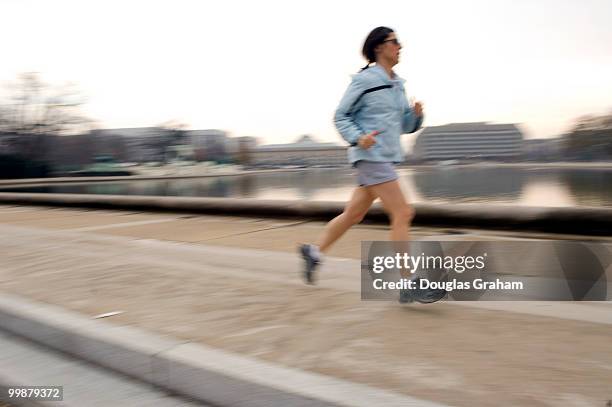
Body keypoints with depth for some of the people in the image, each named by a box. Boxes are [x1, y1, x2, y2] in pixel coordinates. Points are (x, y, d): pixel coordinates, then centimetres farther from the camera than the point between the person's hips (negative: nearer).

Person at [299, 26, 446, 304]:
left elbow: (405, 125, 20)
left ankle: (314, 252, 30)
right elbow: (340, 117, -4)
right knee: (403, 214, -13)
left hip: (385, 158, 9)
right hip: (370, 156, -9)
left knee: (354, 214, 14)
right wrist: (358, 138, -21)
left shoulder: (396, 84, 16)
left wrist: (416, 114, -1)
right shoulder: (364, 79, -6)